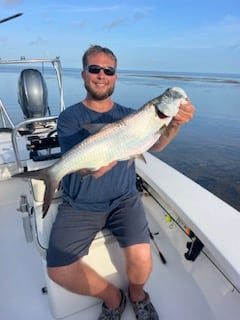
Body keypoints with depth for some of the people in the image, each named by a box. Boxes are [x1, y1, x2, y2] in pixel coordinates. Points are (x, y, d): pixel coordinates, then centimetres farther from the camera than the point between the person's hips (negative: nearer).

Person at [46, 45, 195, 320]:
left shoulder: (129, 115, 5)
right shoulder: (69, 118, -5)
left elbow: (155, 145, -13)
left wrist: (174, 124, -34)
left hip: (123, 200, 2)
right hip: (80, 205, 0)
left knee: (141, 259, -19)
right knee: (58, 271, -15)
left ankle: (137, 295, 20)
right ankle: (113, 298, 16)